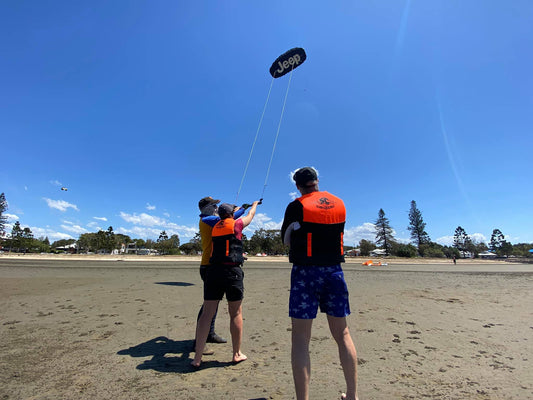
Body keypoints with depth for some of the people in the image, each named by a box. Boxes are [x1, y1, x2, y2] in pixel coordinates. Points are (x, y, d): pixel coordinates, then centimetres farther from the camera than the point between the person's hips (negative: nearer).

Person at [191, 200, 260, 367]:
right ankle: (237, 354, 22)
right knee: (236, 313, 9)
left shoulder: (215, 227, 15)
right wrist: (254, 205, 43)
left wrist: (236, 209, 56)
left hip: (213, 271, 5)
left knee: (207, 313, 8)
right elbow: (250, 215, 22)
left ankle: (197, 358, 13)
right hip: (232, 272, -4)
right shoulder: (236, 224, 1)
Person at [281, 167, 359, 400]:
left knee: (301, 337, 3)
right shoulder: (339, 204, 6)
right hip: (334, 271, 5)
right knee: (342, 333, 17)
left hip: (305, 272, -4)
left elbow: (286, 240, 3)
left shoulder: (296, 206, -7)